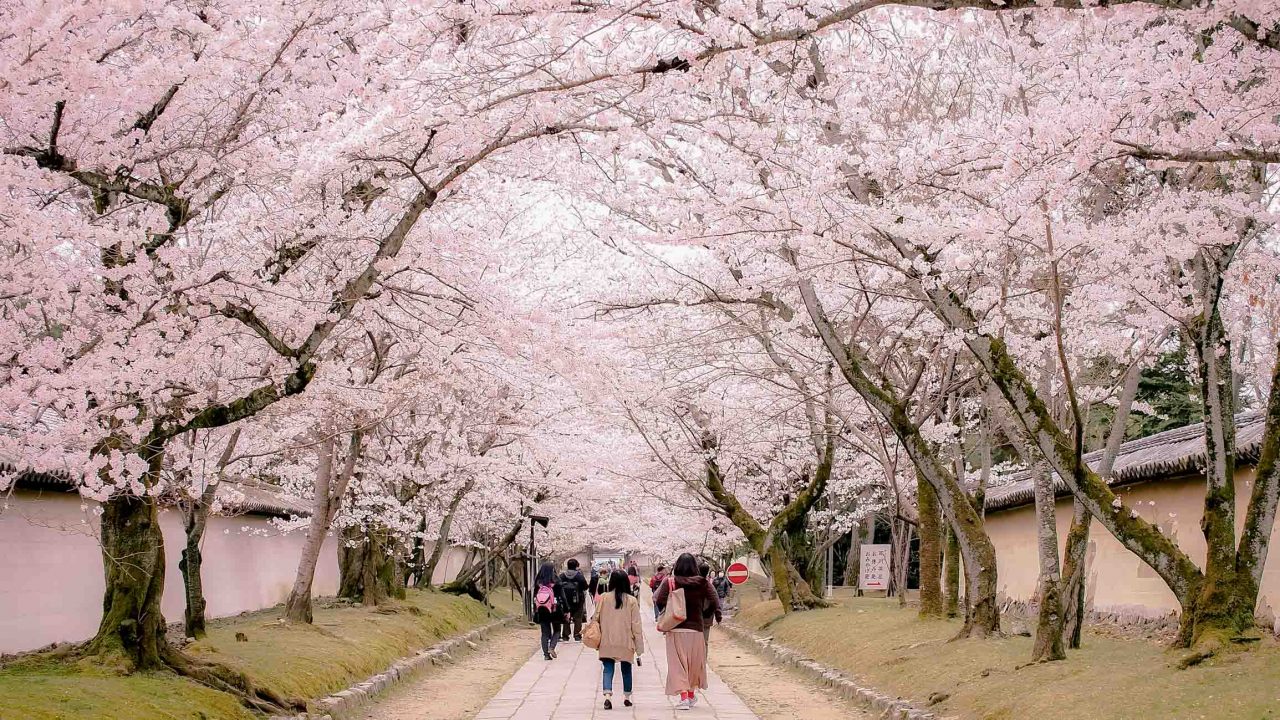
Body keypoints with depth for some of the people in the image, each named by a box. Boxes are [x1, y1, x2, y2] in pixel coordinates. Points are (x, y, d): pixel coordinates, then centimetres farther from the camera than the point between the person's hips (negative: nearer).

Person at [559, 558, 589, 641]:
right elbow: (585, 587, -9)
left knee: (566, 619, 12)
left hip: (565, 601, 2)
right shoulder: (579, 575, -11)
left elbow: (558, 587, -4)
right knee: (578, 618, 8)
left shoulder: (562, 576, -4)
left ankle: (565, 636, 13)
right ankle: (577, 636, 7)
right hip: (577, 601, -2)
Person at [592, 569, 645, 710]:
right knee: (626, 669, 16)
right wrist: (639, 645, 2)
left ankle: (607, 695, -19)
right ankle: (627, 697, 26)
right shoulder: (632, 601, -7)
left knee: (608, 669, 0)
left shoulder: (603, 598, -5)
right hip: (626, 643, 0)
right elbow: (636, 625, -5)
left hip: (607, 642, 0)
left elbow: (597, 619, 3)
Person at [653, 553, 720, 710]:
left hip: (675, 629, -1)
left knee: (678, 664, 3)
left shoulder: (670, 582, -6)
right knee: (694, 662, 18)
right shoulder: (703, 583, -2)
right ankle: (691, 694, 31)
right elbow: (715, 602, -5)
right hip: (696, 629, 2)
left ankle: (684, 696, -10)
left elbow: (658, 600, -13)